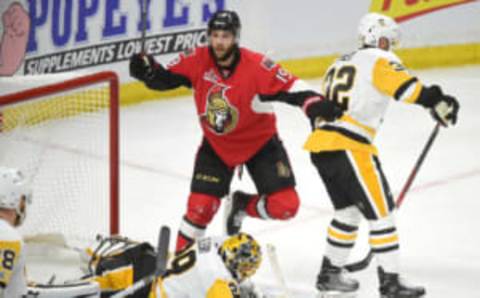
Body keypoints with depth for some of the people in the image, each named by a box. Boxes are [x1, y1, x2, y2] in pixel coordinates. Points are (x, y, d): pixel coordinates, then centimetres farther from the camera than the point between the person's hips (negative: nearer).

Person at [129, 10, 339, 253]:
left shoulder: (257, 66, -27)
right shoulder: (197, 61, -16)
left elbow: (291, 87, -27)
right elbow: (164, 78, -8)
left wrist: (315, 105, -45)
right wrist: (147, 69, -30)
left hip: (259, 141, -1)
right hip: (216, 144, 1)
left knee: (285, 206, -9)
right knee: (201, 206, -8)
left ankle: (242, 205, 19)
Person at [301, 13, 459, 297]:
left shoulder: (340, 64, 26)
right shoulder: (379, 60, 0)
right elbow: (404, 86, -20)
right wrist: (437, 101, -20)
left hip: (320, 145, 9)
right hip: (349, 147, -9)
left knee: (349, 209, 24)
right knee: (381, 211, -4)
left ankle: (330, 273, 29)